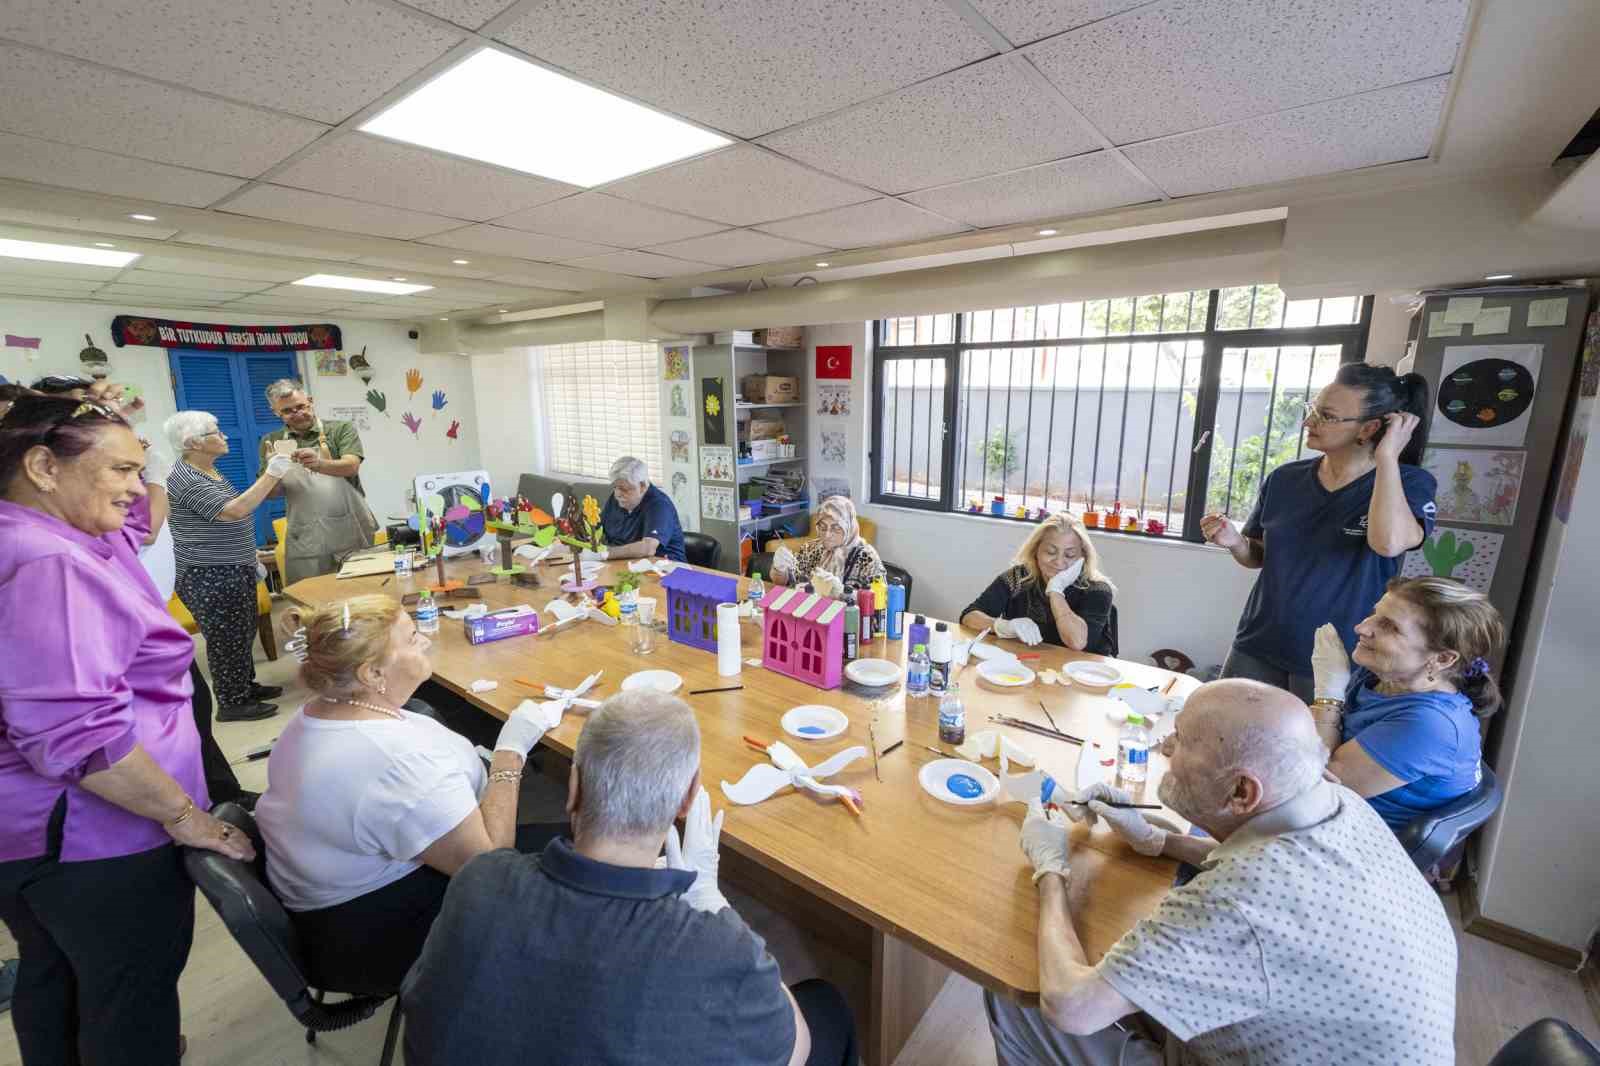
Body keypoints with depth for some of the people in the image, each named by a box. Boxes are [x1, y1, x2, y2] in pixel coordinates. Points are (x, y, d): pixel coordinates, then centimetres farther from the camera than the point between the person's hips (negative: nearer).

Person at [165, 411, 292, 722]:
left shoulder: (210, 471, 11)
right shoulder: (186, 480, -20)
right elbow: (234, 511, -32)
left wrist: (251, 559, 23)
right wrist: (272, 474, -30)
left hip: (234, 570, 10)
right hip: (210, 577, -10)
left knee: (243, 631, 19)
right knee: (227, 637, 1)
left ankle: (247, 685, 33)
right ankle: (233, 704, 12)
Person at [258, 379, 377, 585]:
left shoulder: (341, 429, 2)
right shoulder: (272, 442, 11)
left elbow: (351, 467, -14)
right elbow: (269, 494, 8)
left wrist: (318, 464, -33)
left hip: (351, 531, -2)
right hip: (305, 538, 2)